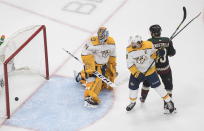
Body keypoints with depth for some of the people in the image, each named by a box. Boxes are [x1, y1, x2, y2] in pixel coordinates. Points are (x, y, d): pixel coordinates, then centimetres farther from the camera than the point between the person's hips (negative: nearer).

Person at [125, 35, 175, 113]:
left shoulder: (148, 45, -24)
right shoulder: (129, 50, -18)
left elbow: (153, 55, -6)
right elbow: (130, 64, -14)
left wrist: (156, 54, -28)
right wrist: (136, 73, -23)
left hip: (150, 70, -2)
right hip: (136, 71, 2)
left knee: (157, 86, -2)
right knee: (133, 87, 8)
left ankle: (169, 102, 11)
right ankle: (132, 102, 37)